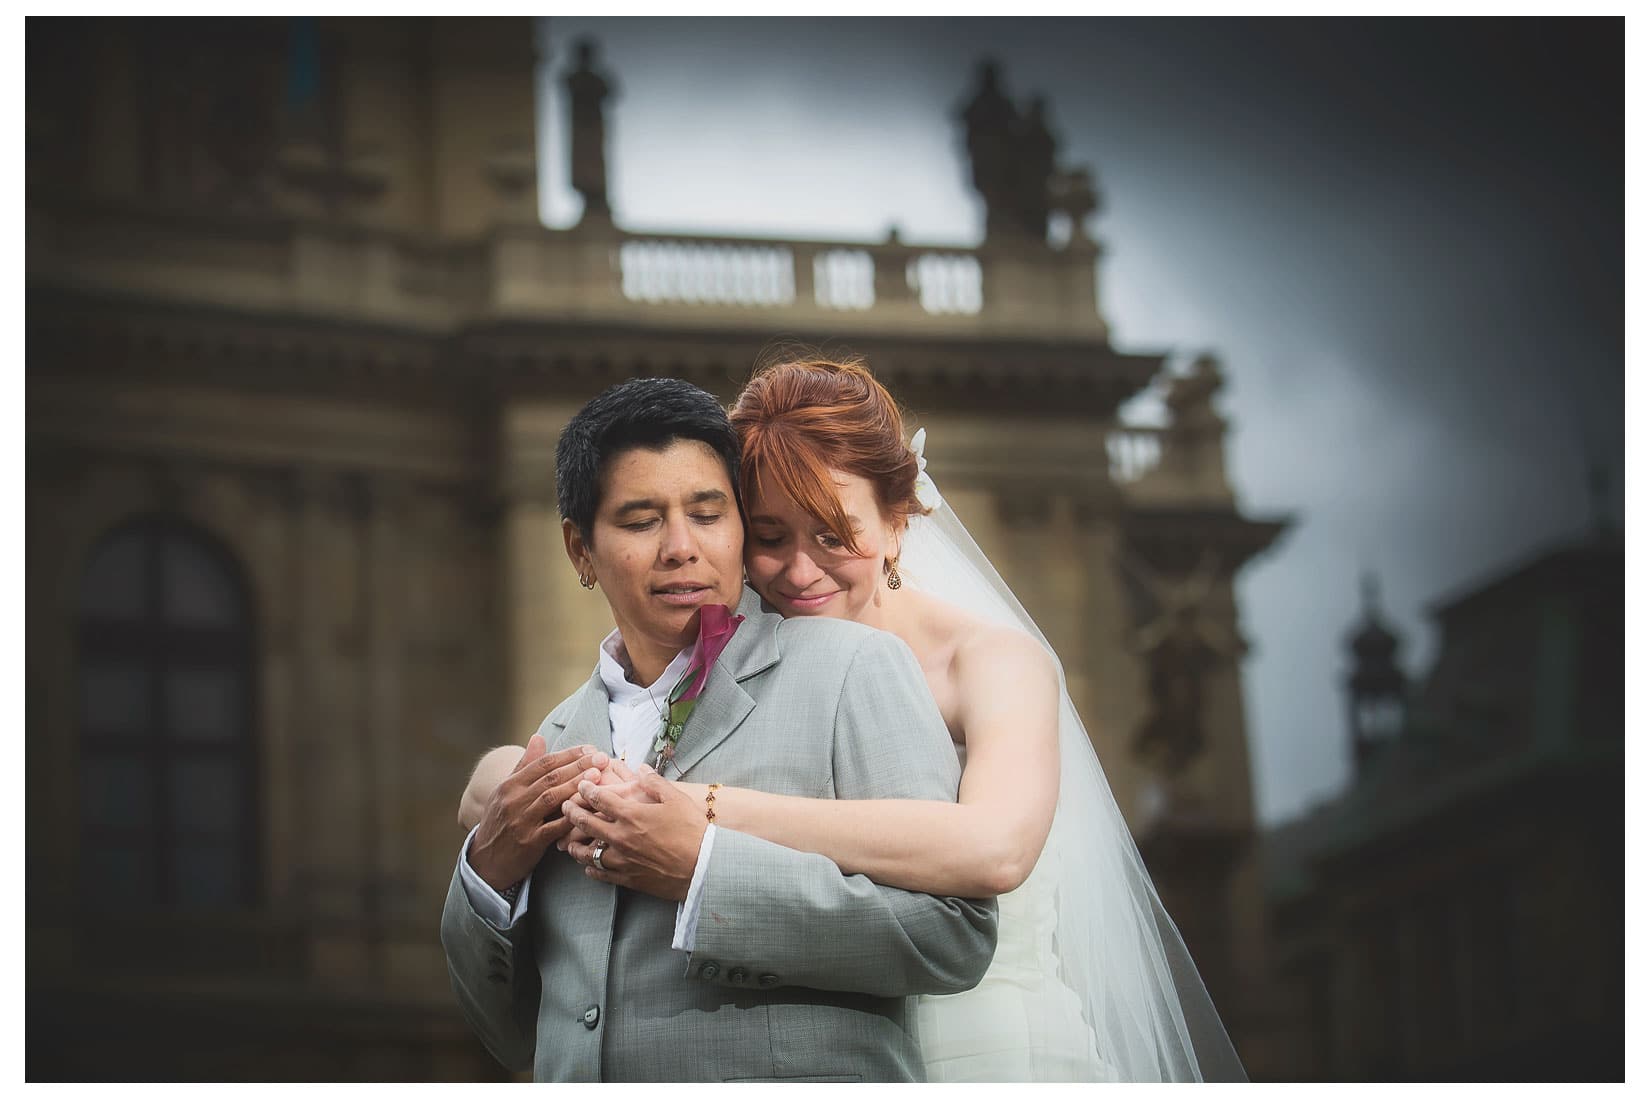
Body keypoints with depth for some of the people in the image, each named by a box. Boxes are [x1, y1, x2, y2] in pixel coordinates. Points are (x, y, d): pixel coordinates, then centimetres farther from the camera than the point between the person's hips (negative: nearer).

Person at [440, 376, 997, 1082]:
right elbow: (515, 1038, 14)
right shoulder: (564, 738, 11)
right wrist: (489, 871, -3)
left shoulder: (852, 669, -4)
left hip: (799, 1077, -4)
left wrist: (706, 872, -19)